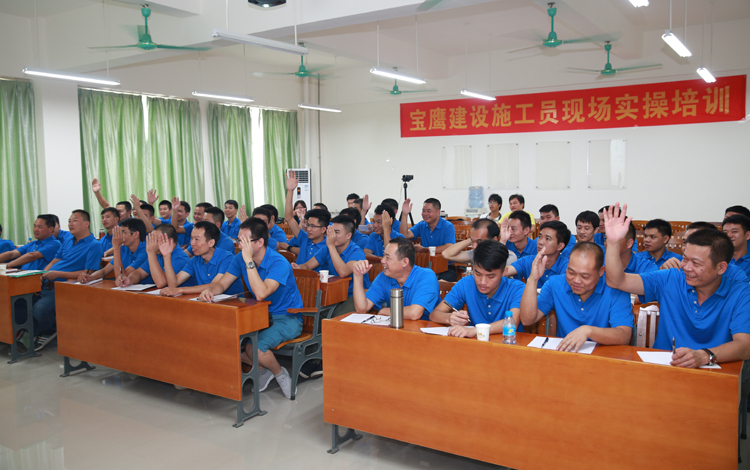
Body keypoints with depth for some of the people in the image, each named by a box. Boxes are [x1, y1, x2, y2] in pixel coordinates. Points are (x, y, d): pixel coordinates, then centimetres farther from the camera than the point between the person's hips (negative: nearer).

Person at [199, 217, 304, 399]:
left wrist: (249, 261, -35)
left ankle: (280, 373, 3)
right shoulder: (240, 258, -2)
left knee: (254, 346, -31)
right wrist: (210, 290, -22)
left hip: (287, 318, -7)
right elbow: (221, 283, 3)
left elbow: (261, 293, -36)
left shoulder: (279, 263, -23)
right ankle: (264, 369, 11)